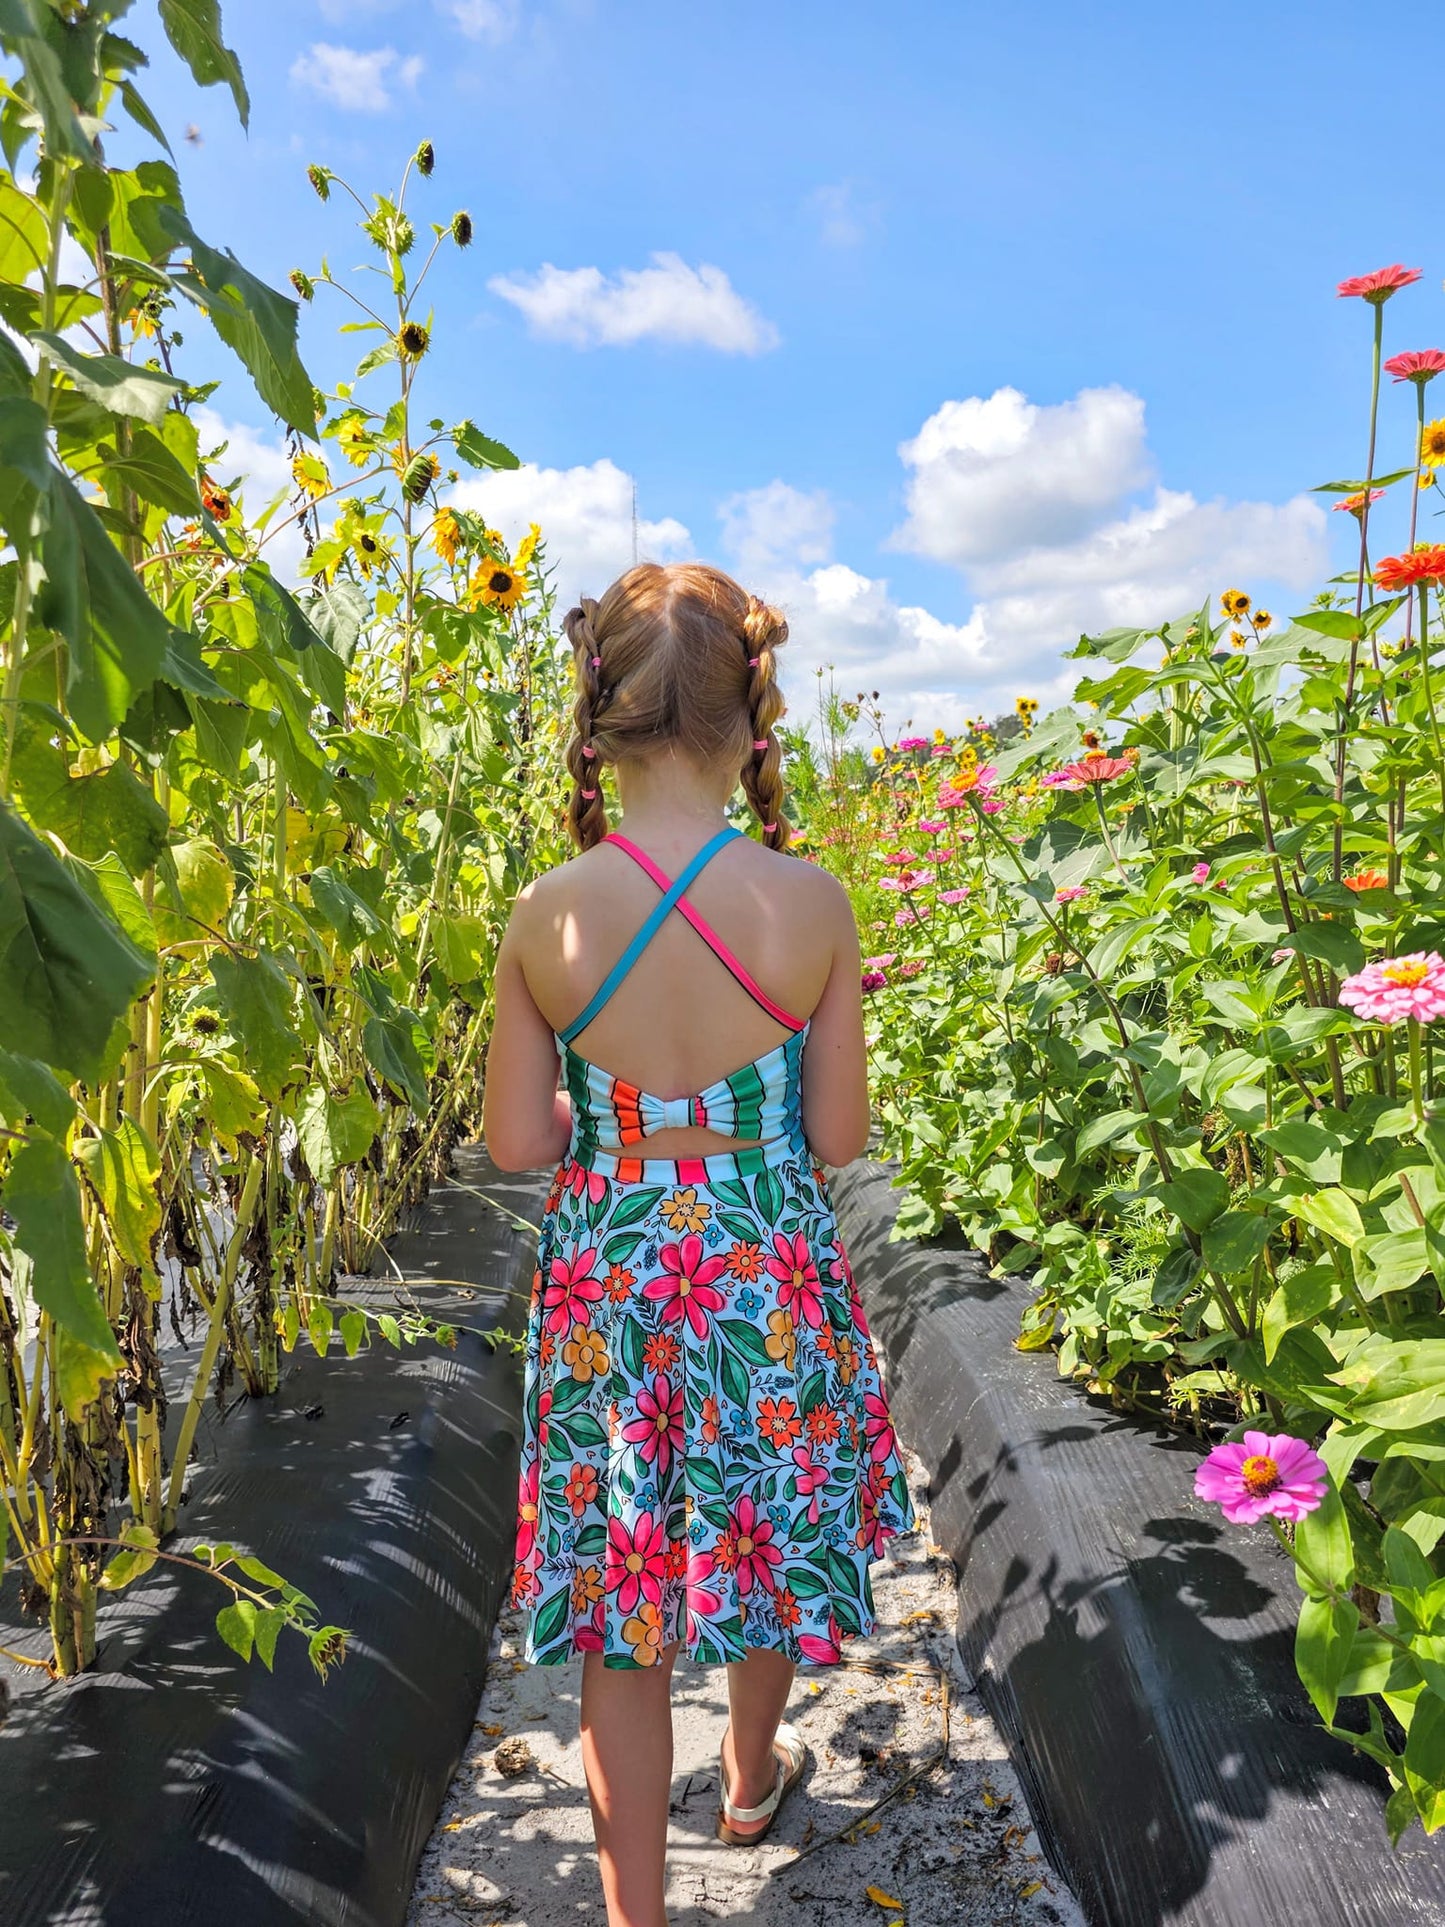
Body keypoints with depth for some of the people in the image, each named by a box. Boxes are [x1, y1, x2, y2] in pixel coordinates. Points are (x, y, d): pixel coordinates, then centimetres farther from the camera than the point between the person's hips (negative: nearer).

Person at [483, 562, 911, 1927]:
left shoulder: (548, 916, -13)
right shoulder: (810, 903, -15)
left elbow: (516, 1145, -7)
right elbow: (838, 1137, -8)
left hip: (608, 1293, 0)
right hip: (770, 1288, 1)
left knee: (618, 1611, 16)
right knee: (767, 1532, 27)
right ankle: (751, 1781, 53)